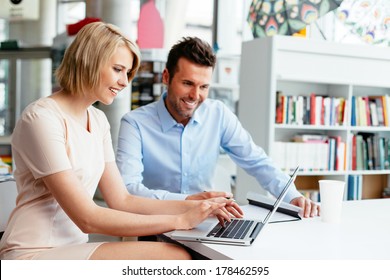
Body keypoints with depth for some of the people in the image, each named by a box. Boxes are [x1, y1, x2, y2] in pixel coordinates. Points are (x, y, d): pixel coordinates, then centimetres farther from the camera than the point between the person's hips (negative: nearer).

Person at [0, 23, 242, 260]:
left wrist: (198, 207, -2)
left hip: (73, 247, 7)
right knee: (174, 256, -24)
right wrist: (180, 220, -18)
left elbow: (123, 201, 8)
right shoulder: (42, 118, -14)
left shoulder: (98, 120, 11)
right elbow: (87, 219, -19)